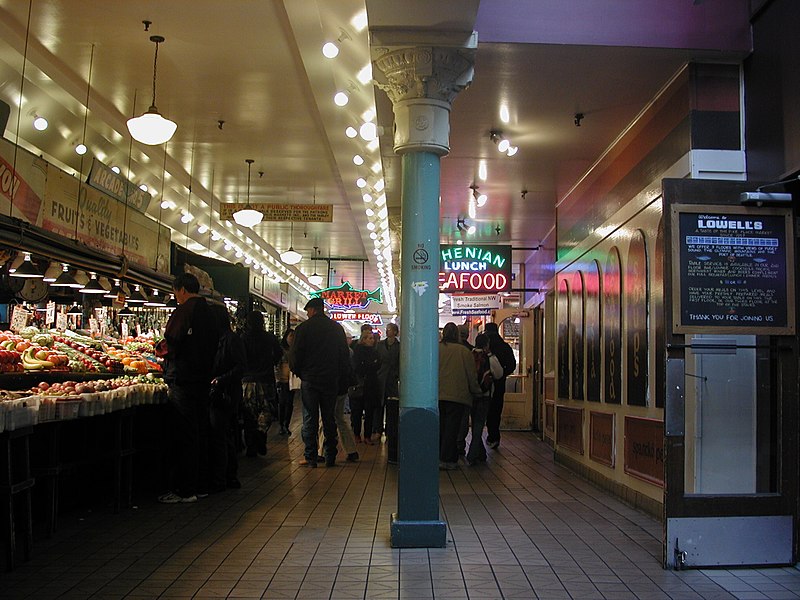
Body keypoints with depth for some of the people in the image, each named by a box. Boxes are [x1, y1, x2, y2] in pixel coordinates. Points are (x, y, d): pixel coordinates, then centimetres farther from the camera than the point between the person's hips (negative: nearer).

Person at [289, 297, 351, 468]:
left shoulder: (303, 328, -5)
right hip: (331, 381, 3)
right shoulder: (337, 328, 6)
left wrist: (299, 373, 13)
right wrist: (343, 381, 12)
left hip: (309, 381, -3)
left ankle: (311, 458, 1)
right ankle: (330, 457, 12)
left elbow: (294, 355, -5)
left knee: (309, 419, 2)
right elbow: (345, 356, 7)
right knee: (329, 419, 10)